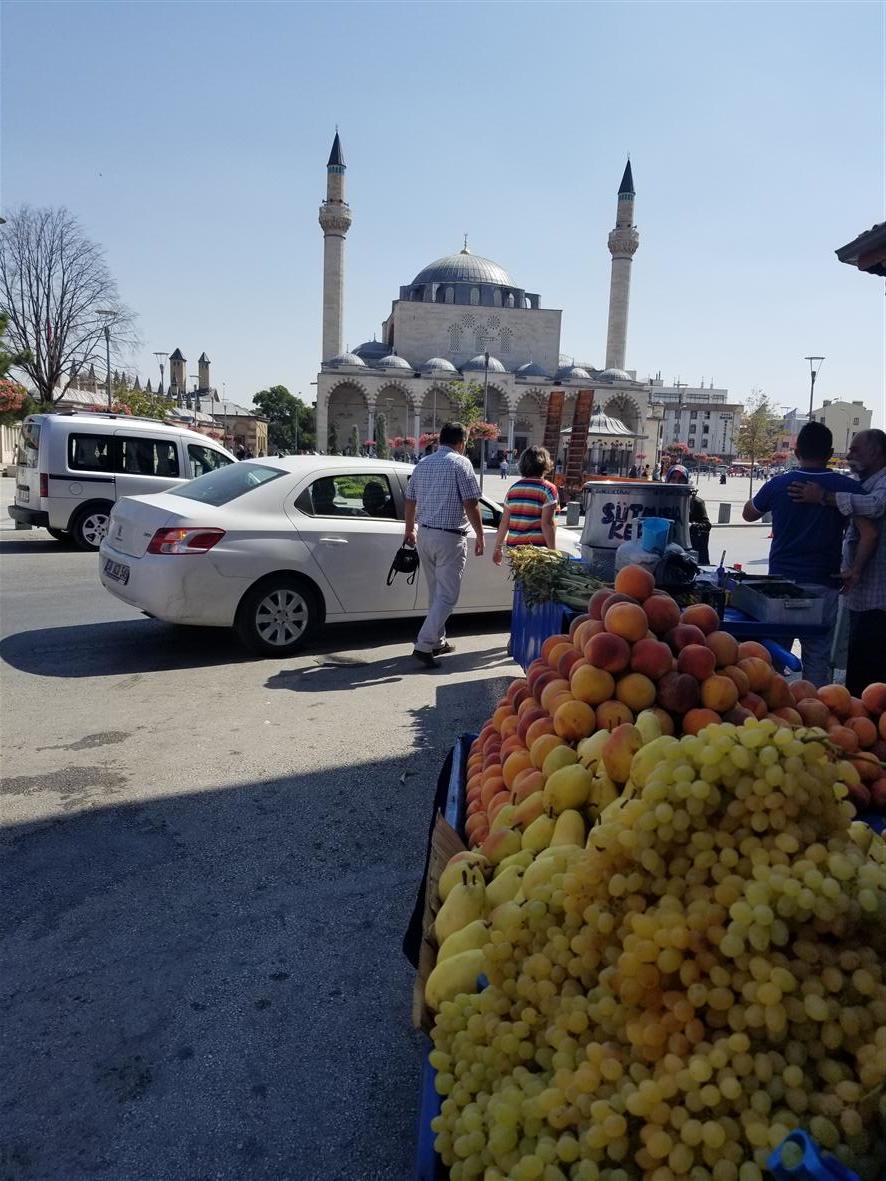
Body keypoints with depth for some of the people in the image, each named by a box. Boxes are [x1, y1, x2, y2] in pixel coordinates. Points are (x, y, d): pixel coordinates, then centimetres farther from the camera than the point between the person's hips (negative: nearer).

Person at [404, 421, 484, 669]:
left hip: (424, 535, 7)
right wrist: (480, 537, -5)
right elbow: (470, 504, -13)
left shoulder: (423, 464, 13)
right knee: (447, 596, -4)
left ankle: (437, 642, 24)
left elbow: (410, 501, 19)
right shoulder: (460, 463, -8)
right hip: (449, 538, -7)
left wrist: (409, 530, 31)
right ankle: (424, 646, -11)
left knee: (435, 593, 17)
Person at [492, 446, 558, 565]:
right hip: (537, 547, -5)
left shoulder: (513, 489, 10)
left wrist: (498, 547, 17)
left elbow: (504, 522, 10)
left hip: (514, 546, 5)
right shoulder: (548, 489, -5)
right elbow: (546, 524, -12)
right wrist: (552, 551, -10)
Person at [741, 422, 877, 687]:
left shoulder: (778, 484, 0)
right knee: (818, 659, 7)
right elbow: (869, 533, -12)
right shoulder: (847, 487, -3)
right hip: (823, 586, -1)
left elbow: (748, 514, 17)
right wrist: (855, 569, -4)